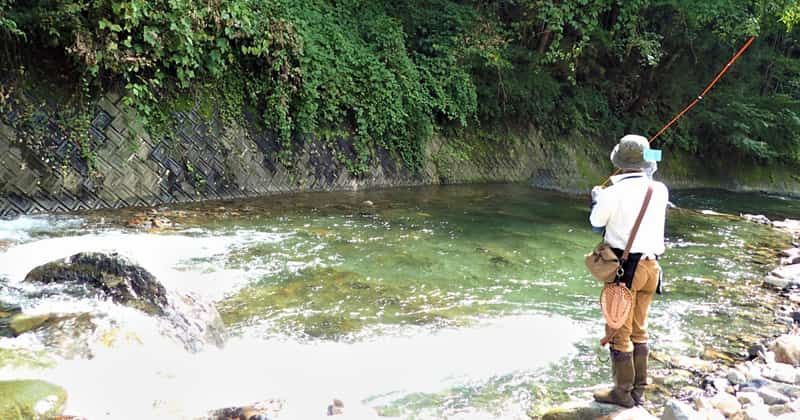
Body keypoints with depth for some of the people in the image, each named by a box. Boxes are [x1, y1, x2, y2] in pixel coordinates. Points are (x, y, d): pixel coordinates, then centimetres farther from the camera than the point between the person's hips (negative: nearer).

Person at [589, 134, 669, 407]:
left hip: (624, 266, -6)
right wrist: (648, 177, 30)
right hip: (650, 265, 6)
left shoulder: (615, 191, -16)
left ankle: (623, 392, 12)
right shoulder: (660, 190, -1)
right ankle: (639, 390, 23)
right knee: (639, 330, 17)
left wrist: (598, 199, 21)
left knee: (619, 331, 5)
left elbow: (597, 221, 1)